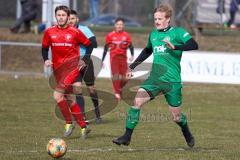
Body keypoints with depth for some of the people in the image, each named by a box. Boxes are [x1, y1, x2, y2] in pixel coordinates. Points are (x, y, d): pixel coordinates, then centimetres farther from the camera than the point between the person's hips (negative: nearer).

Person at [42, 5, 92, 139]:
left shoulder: (75, 32, -5)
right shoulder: (49, 32, 5)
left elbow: (89, 45, 6)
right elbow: (45, 47, 17)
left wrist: (85, 60, -3)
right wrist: (46, 60, -1)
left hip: (72, 66, -6)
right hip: (58, 68, 6)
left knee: (57, 95, -21)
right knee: (69, 100, 11)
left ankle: (68, 123, -9)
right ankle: (83, 127, 21)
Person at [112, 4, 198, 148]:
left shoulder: (177, 32, -5)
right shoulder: (153, 34, 13)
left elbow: (194, 45, -19)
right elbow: (147, 51, 32)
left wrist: (175, 47, -31)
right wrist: (132, 67, 29)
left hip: (172, 81, -5)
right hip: (154, 79, 5)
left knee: (176, 116, 4)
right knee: (137, 101, -16)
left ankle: (188, 136, 36)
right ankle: (127, 137, -13)